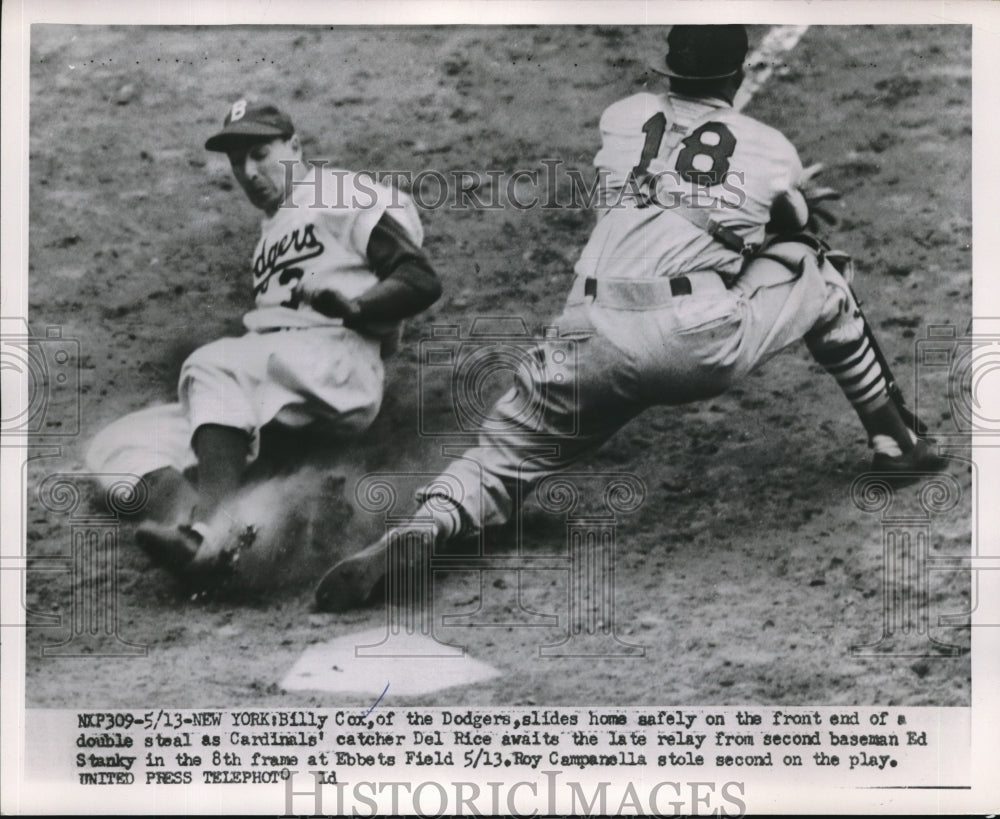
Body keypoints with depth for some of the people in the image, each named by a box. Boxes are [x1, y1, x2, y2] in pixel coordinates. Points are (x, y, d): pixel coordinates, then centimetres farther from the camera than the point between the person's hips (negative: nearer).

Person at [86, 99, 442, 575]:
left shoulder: (348, 196, 6)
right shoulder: (269, 231, 32)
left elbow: (422, 282, -7)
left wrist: (351, 306, -25)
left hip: (339, 365, -8)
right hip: (270, 391, 8)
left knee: (214, 367, -33)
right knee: (116, 446, -7)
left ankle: (211, 524, -48)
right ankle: (183, 517, -39)